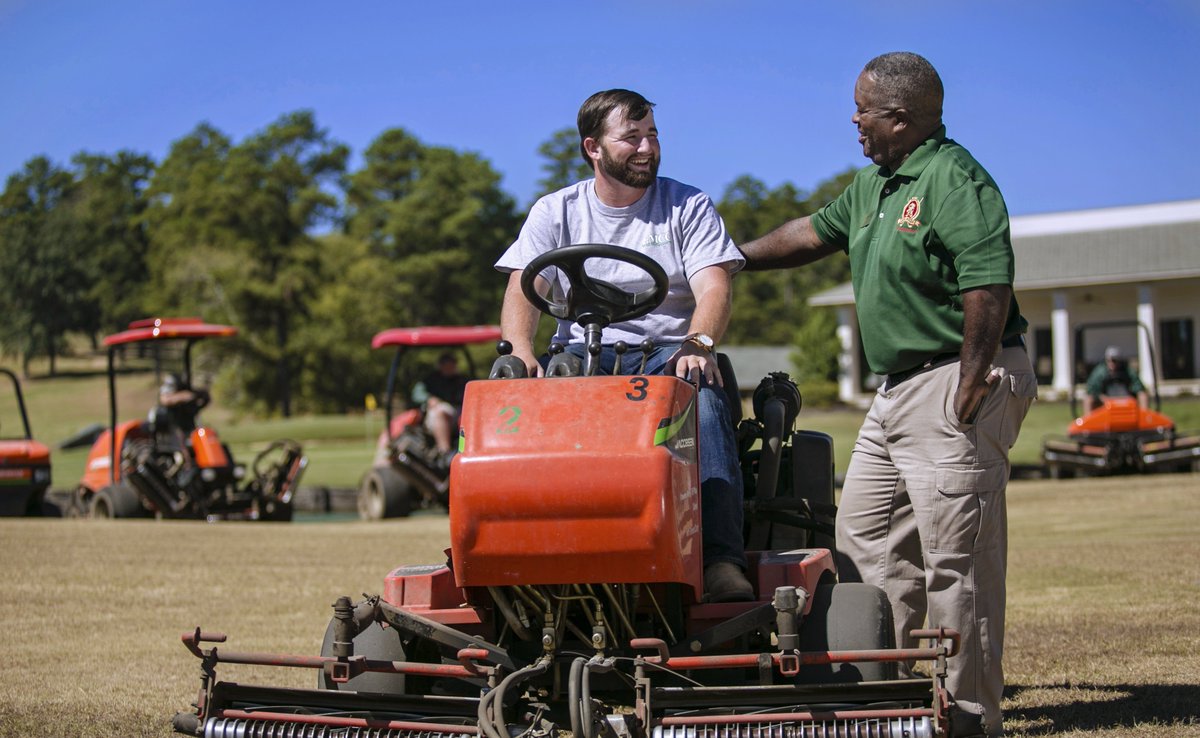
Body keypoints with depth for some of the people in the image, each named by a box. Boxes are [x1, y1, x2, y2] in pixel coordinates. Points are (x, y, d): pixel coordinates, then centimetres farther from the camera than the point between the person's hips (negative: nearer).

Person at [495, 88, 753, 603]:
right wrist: (519, 350, -20)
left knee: (702, 398, -35)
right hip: (581, 353, 1)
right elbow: (522, 290, 2)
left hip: (667, 351, -1)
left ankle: (721, 558, -45)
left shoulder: (689, 206, 10)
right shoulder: (555, 213, 13)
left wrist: (698, 343, -25)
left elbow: (714, 289, -3)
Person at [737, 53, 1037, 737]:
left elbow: (989, 286, -22)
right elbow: (815, 232, 30)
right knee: (864, 534, 14)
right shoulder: (873, 185, 16)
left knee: (956, 554, -7)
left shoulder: (954, 179, -15)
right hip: (899, 387, 11)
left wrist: (969, 392, -23)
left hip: (959, 380, -11)